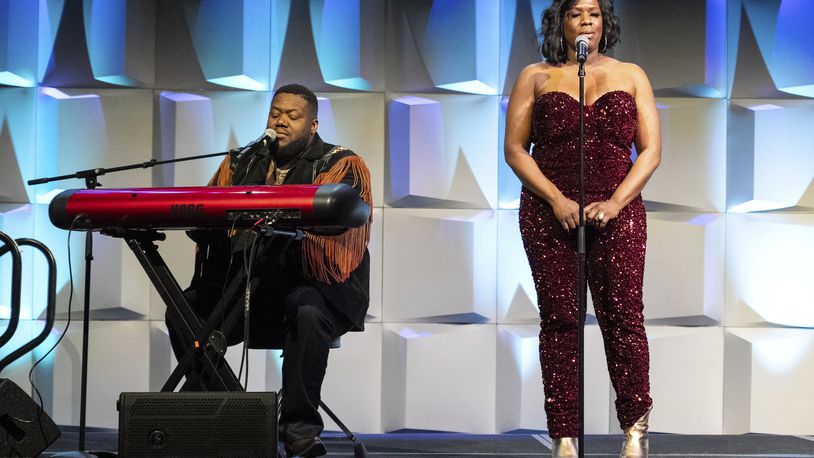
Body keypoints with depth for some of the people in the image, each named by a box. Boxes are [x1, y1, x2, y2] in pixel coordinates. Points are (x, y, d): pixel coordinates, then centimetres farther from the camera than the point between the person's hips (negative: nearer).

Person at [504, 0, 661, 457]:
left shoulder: (631, 76, 12)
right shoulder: (536, 77, 10)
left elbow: (651, 150, 6)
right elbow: (515, 149, 5)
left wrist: (615, 203, -8)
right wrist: (557, 200, -9)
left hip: (617, 213, 0)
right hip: (549, 214, 0)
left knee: (624, 317, -6)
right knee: (559, 321, -1)